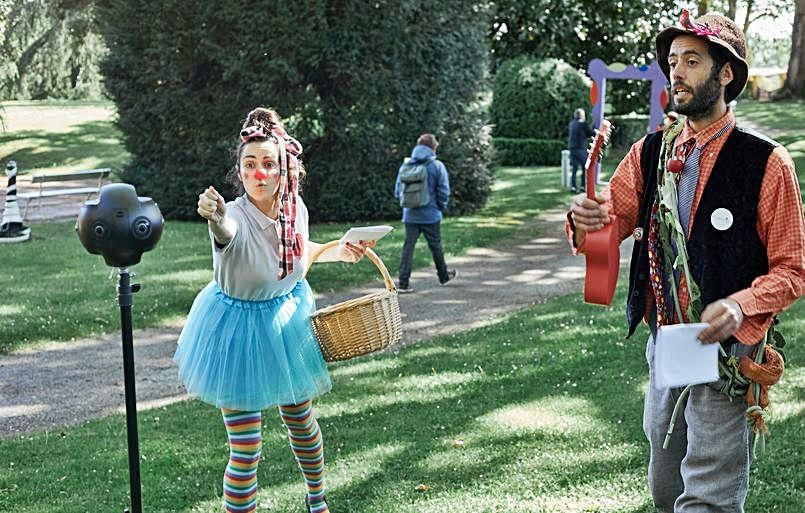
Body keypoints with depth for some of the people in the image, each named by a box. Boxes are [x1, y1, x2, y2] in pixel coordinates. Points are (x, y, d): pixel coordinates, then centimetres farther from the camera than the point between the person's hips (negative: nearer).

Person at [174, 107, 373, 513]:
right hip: (240, 327, -5)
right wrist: (215, 218, -79)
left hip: (288, 320, 5)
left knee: (301, 419, 24)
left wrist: (339, 252, -3)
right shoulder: (235, 216, -30)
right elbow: (227, 232, -57)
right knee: (245, 448, -6)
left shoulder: (296, 208, -12)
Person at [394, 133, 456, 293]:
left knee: (408, 247, 4)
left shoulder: (405, 165, 0)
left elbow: (398, 190, 5)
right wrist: (441, 207, 9)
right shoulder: (437, 166, -9)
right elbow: (444, 192, -8)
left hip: (410, 215, 2)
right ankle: (443, 276, 32)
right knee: (435, 246, 14)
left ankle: (403, 282, -2)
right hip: (431, 215, -2)